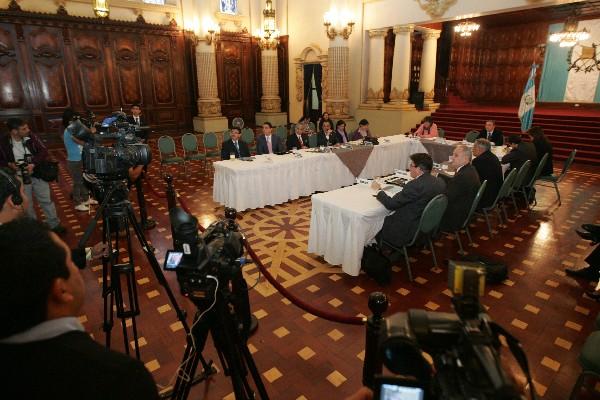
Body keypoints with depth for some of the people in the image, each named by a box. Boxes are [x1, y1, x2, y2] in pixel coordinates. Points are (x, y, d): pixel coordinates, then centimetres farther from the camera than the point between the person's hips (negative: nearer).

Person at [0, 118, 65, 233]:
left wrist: (33, 164, -20)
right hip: (20, 178, 0)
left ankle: (54, 224, 21)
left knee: (46, 200, 8)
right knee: (26, 205, 12)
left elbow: (44, 151, -7)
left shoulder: (31, 136, -10)